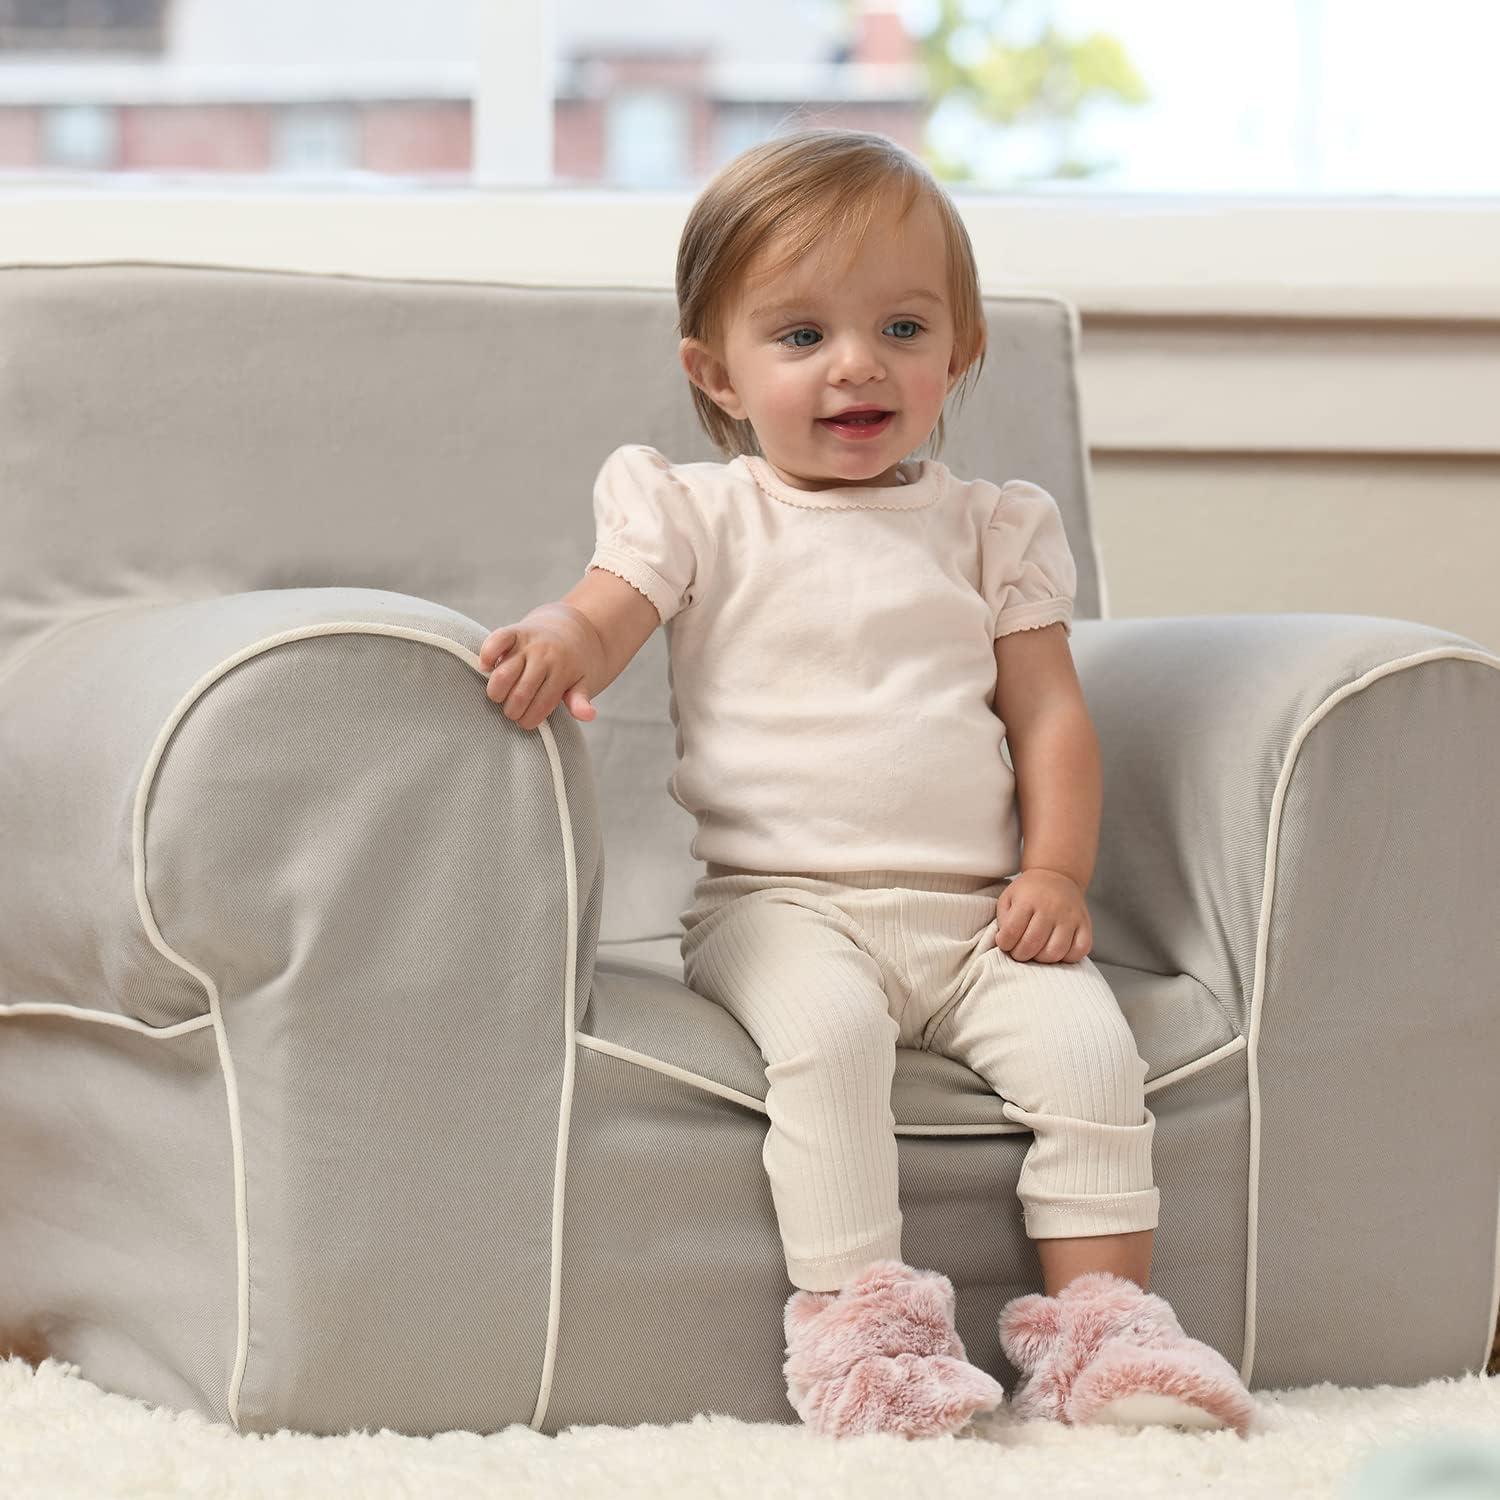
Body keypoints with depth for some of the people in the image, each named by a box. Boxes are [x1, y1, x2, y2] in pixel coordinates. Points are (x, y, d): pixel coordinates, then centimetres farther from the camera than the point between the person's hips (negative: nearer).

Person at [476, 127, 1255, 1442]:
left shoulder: (990, 529, 14)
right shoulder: (702, 515, 7)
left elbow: (1049, 709, 11)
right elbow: (610, 616, -6)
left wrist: (1056, 871, -2)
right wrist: (559, 644, -31)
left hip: (972, 911, 3)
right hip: (780, 902, -3)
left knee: (1086, 1041, -20)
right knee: (826, 1028, -33)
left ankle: (1105, 1319, -12)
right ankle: (859, 1313, -29)